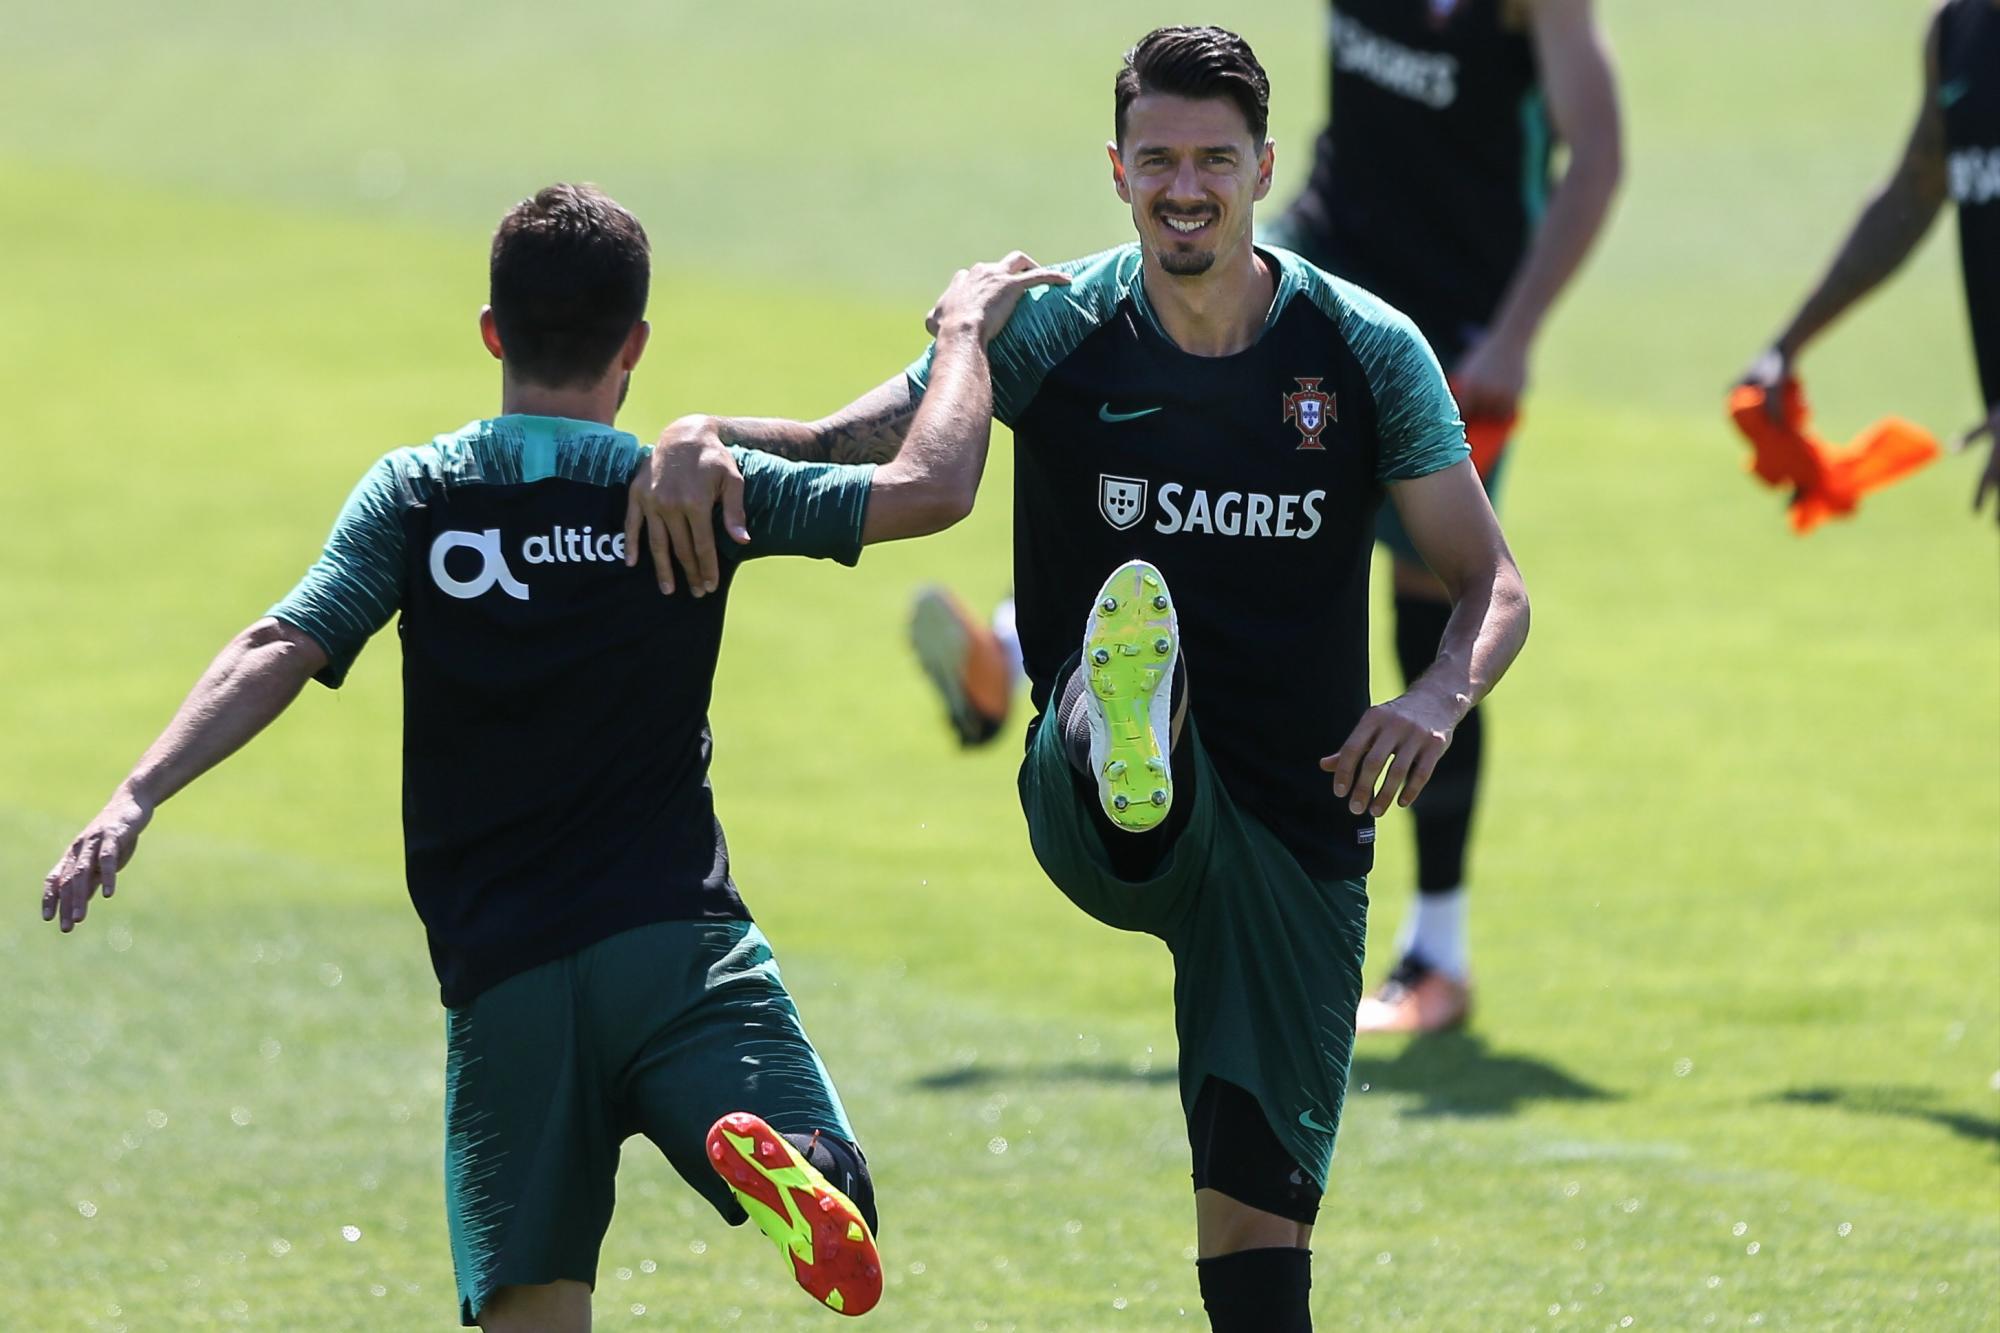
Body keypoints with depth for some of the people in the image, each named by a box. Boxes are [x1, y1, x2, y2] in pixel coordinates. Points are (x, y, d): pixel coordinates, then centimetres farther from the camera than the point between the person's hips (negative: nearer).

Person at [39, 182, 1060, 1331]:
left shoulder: (416, 496, 6)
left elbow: (281, 653, -7)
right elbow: (930, 489, 5)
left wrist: (137, 797, -12)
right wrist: (966, 331, 21)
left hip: (500, 976, 1)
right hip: (675, 945, -1)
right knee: (847, 1239, -7)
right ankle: (770, 1155, -41)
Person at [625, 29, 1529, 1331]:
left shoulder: (1369, 353, 2)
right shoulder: (1055, 332, 0)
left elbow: (1494, 584, 4)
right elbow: (848, 445, -3)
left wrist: (1440, 696, -19)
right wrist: (709, 438, -25)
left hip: (1301, 832, 2)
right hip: (1097, 829, -2)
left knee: (1259, 1214, -5)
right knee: (1133, 611, -37)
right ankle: (1123, 750, -72)